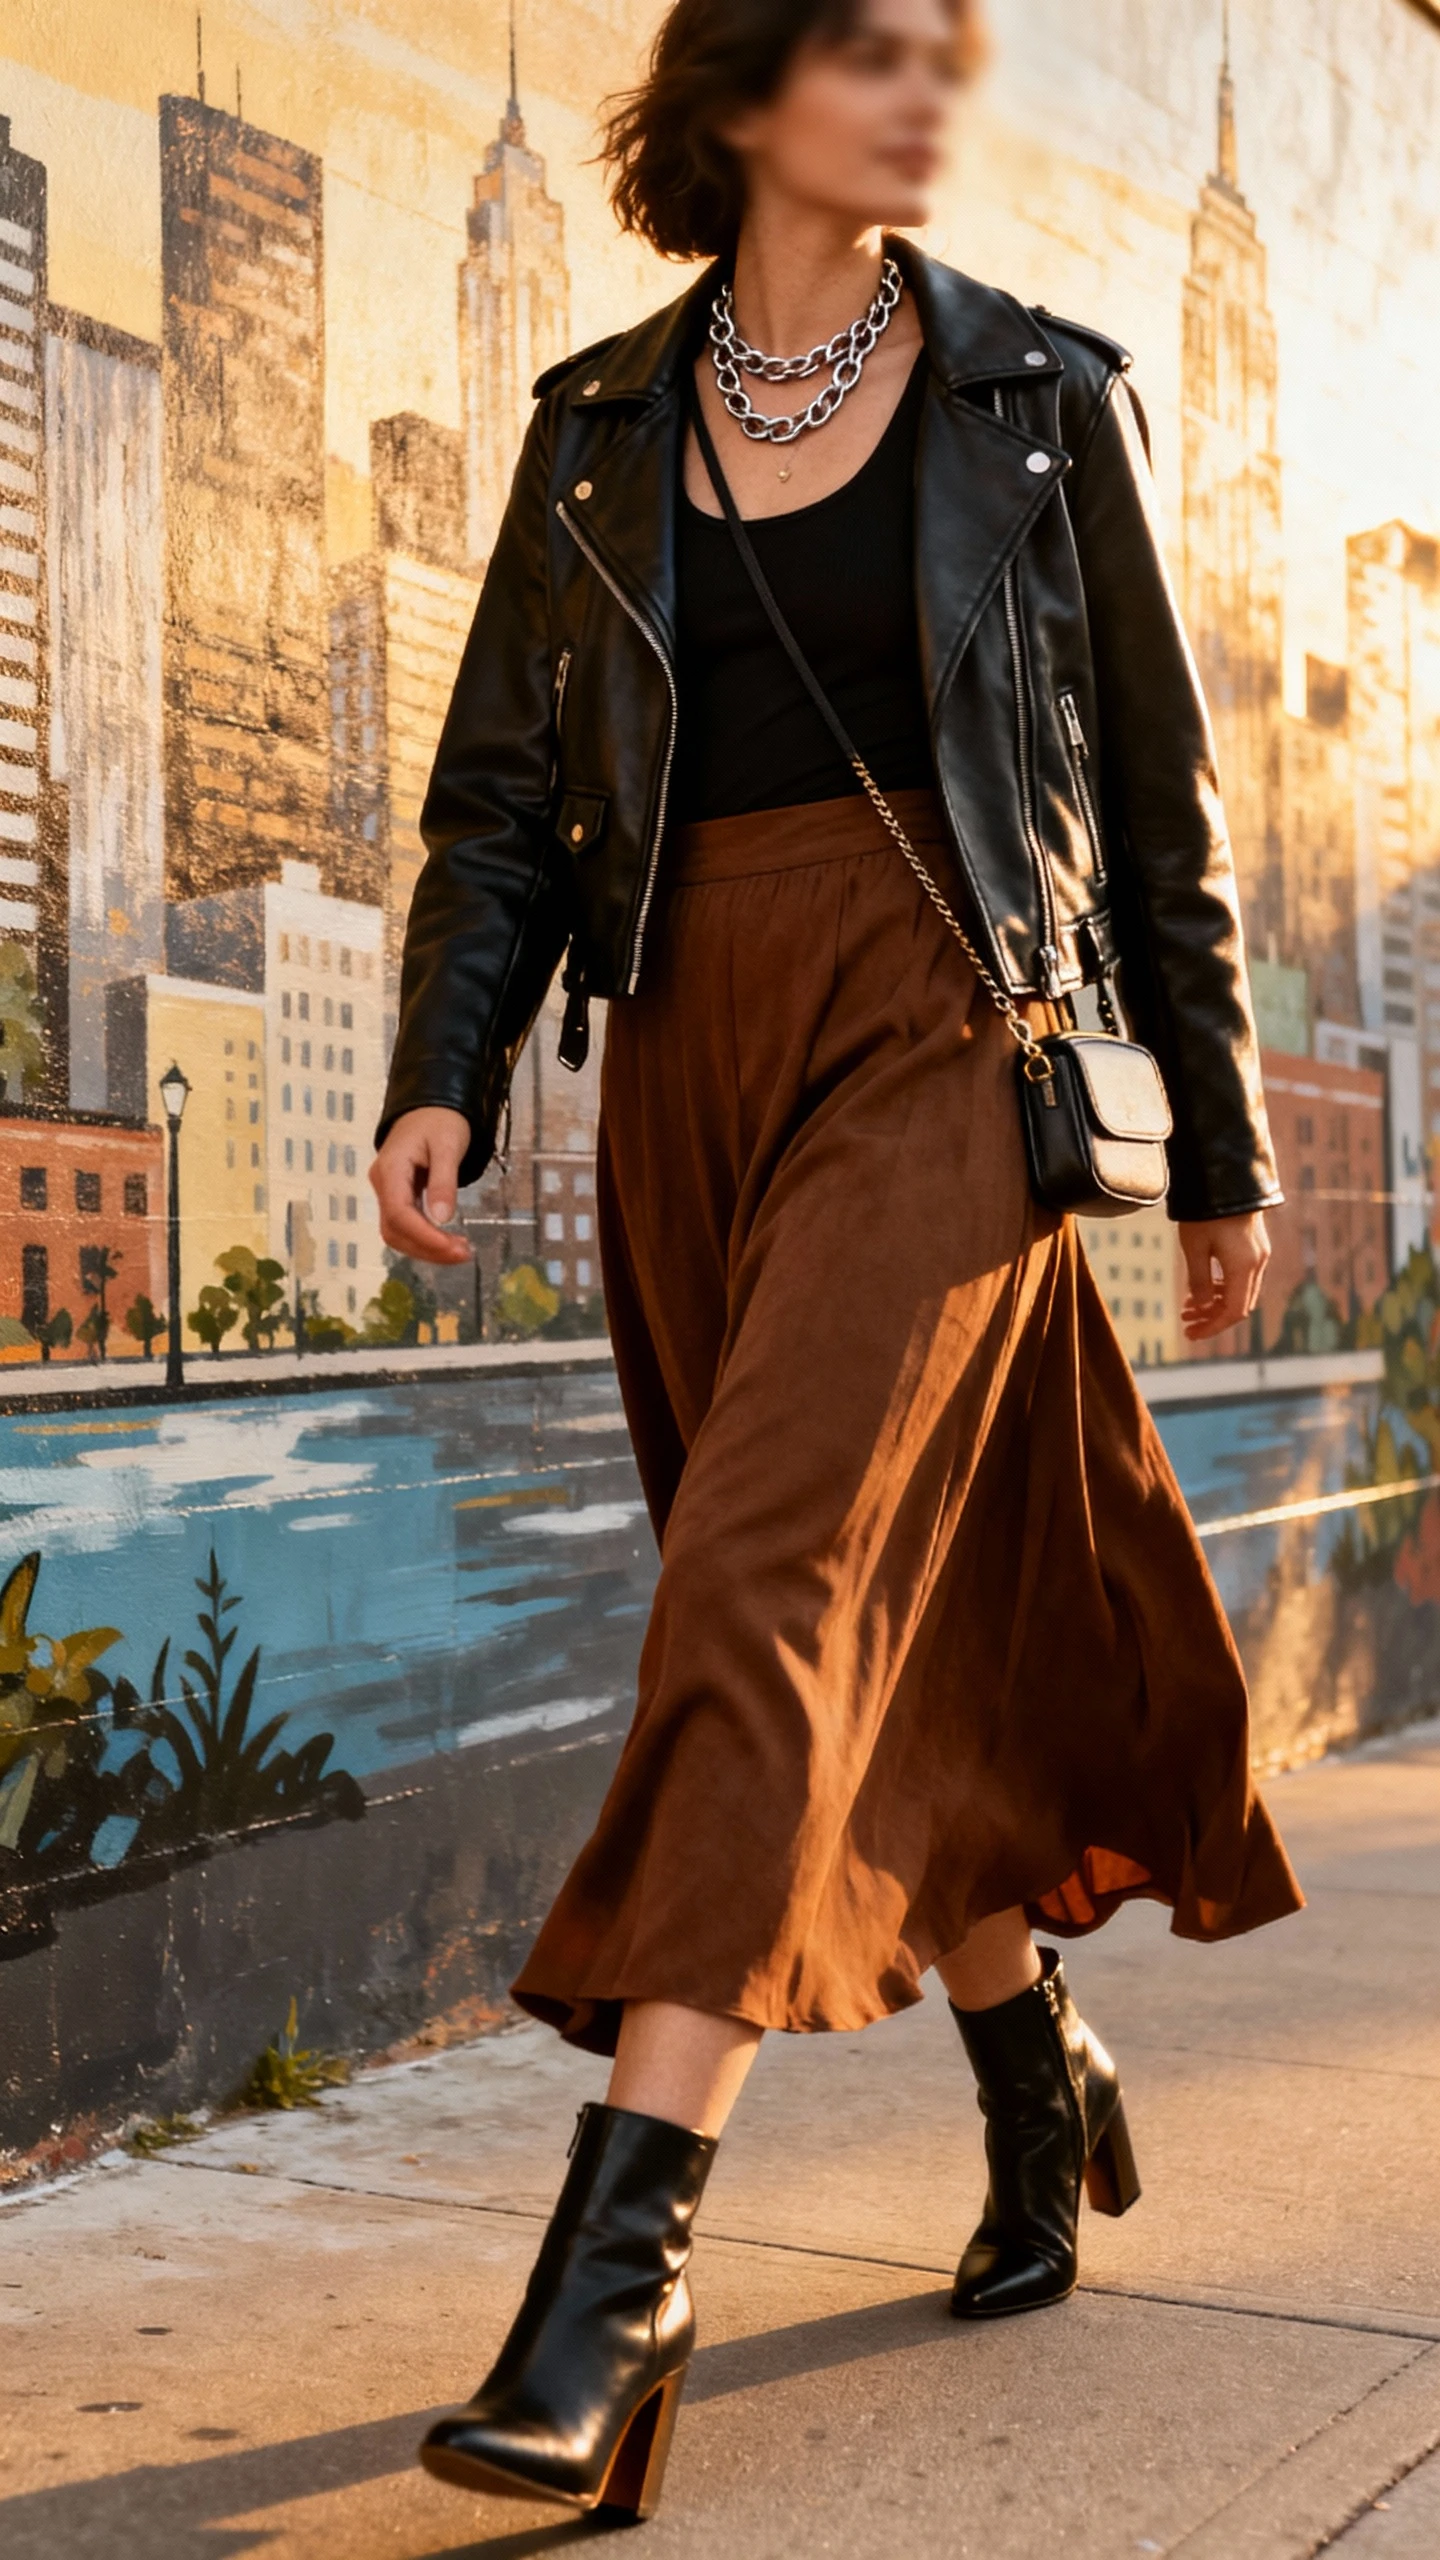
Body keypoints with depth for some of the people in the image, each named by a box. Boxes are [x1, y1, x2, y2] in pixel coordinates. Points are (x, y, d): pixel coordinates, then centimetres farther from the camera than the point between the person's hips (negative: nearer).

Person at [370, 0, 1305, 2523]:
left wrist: (1220, 1144, 8)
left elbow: (1158, 796, 8)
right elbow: (507, 784, 8)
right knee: (895, 1634, 10)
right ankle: (1043, 2085, 32)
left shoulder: (1042, 397, 6)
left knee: (767, 1587, -17)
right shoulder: (601, 425, 11)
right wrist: (443, 1071, -8)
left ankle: (614, 2268, -16)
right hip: (686, 1049, 4)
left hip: (936, 1036, -3)